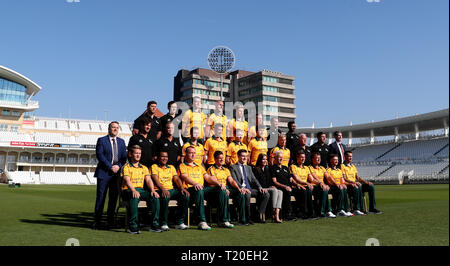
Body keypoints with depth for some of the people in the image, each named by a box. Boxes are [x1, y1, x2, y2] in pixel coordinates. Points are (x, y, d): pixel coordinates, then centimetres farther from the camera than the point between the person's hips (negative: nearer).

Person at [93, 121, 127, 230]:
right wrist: (110, 167, -13)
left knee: (113, 197, 6)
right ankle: (97, 222, 7)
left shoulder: (121, 142, 15)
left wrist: (118, 166, -8)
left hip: (117, 173, 4)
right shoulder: (101, 140, 3)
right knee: (100, 197, -1)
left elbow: (124, 156, 10)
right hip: (104, 172, -3)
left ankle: (110, 221, 14)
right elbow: (100, 155, -7)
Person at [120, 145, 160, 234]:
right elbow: (127, 180, -12)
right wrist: (133, 190, -32)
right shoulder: (126, 167, 5)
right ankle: (133, 226, -33)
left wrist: (152, 190, -13)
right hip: (128, 190, -4)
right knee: (134, 198, -38)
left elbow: (148, 180, 8)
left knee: (155, 197, -23)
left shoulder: (144, 168, 21)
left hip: (141, 190, 4)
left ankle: (154, 225, -20)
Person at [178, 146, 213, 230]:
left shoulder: (199, 166, 30)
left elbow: (208, 177, 21)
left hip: (200, 189, 5)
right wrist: (194, 183, -29)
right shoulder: (182, 166, 12)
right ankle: (202, 221, -40)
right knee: (199, 191, -39)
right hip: (188, 189, -5)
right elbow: (185, 177, -8)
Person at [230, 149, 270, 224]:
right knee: (247, 194, -38)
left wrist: (260, 187, -3)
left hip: (250, 189, 6)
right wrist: (242, 188, -23)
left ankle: (260, 216, -11)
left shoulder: (248, 167, 24)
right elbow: (234, 181, -8)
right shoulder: (233, 167, 4)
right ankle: (248, 218, -25)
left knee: (266, 194, -14)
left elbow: (254, 179, 16)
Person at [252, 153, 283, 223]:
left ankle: (277, 214, -34)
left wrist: (272, 186, -1)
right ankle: (273, 214, -29)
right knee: (274, 190, -31)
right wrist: (269, 187, -11)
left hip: (269, 188, 6)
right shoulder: (256, 169, 1)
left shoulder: (267, 169, 21)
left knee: (280, 192, -23)